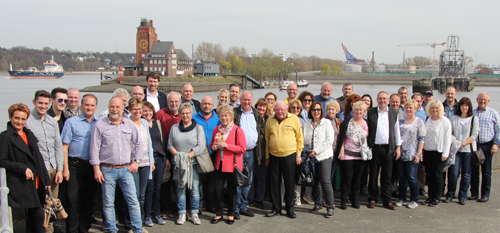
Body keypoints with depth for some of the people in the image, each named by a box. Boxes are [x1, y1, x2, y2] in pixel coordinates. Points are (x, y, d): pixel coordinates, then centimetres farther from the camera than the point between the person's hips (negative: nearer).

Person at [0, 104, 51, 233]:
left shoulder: (29, 134, 15)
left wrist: (46, 179, 15)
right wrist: (23, 168, -15)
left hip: (36, 183, 6)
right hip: (22, 185, -6)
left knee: (36, 217, 8)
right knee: (38, 216, -5)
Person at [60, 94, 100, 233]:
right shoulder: (72, 122, 0)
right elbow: (64, 146, -2)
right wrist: (65, 168, -9)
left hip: (92, 165, 3)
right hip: (75, 164, -3)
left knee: (89, 199, 9)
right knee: (73, 200, -2)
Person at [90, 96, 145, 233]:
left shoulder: (130, 125, 8)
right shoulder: (100, 125, -1)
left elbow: (139, 143, 17)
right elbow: (94, 148, -3)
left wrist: (136, 161, 8)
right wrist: (96, 169, -8)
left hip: (126, 169, 2)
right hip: (107, 170, -2)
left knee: (133, 201, 2)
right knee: (108, 203, 4)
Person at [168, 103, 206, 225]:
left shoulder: (198, 128, 3)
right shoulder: (174, 128, 10)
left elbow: (201, 146, -6)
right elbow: (170, 145, 6)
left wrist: (187, 156, -14)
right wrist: (178, 155, -10)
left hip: (193, 163, -2)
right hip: (178, 164, 2)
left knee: (194, 188, -1)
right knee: (180, 188, 4)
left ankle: (194, 213, 9)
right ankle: (182, 213, 12)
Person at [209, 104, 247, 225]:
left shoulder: (238, 130, -8)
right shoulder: (217, 130, 9)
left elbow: (243, 148, -12)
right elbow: (212, 144, 21)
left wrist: (226, 145, -19)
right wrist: (214, 147, -4)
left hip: (232, 165, -4)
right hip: (219, 164, 4)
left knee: (232, 190, 6)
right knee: (217, 189, 5)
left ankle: (231, 214, 22)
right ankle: (219, 214, 20)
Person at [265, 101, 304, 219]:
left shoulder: (294, 119, -1)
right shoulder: (270, 121, 6)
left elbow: (299, 138, 3)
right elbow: (267, 139, 11)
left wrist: (298, 154, -1)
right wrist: (267, 156, 9)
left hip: (289, 156, -2)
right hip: (273, 156, 2)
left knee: (289, 183, 5)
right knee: (274, 184, 7)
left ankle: (289, 208, 19)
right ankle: (276, 208, 20)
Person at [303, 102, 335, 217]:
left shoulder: (326, 123, 0)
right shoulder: (307, 124, 11)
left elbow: (329, 140, -8)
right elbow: (304, 139, 12)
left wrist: (316, 151, -12)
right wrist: (308, 150, -6)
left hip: (324, 156, -4)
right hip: (312, 157, 4)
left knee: (325, 181, -10)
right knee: (316, 181, 9)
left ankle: (330, 207, -3)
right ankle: (317, 204, 24)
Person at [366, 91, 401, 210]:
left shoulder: (394, 113, 7)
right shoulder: (370, 113, 2)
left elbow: (396, 130, 11)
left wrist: (398, 147, 7)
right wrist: (366, 147, 0)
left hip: (389, 148, 1)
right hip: (374, 147, -1)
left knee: (387, 176, 5)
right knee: (373, 175, 4)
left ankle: (387, 200, 13)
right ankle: (372, 199, 15)